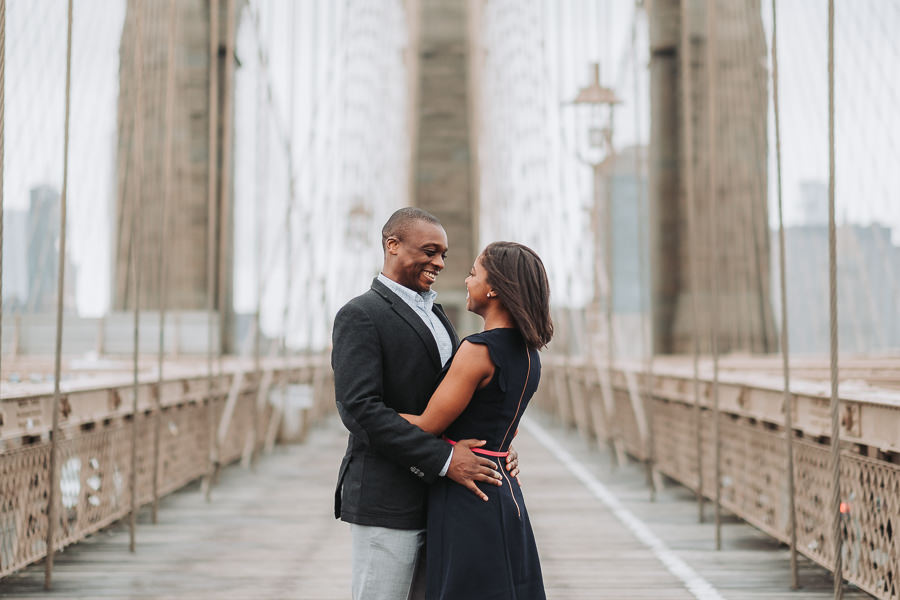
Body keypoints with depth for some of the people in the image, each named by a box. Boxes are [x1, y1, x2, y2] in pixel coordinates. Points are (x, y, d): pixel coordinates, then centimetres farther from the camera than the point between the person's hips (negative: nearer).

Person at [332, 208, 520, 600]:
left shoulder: (433, 314, 18)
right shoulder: (359, 316, -9)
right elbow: (360, 409, -20)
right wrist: (443, 459, -23)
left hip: (435, 502, 8)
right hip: (386, 505, -8)